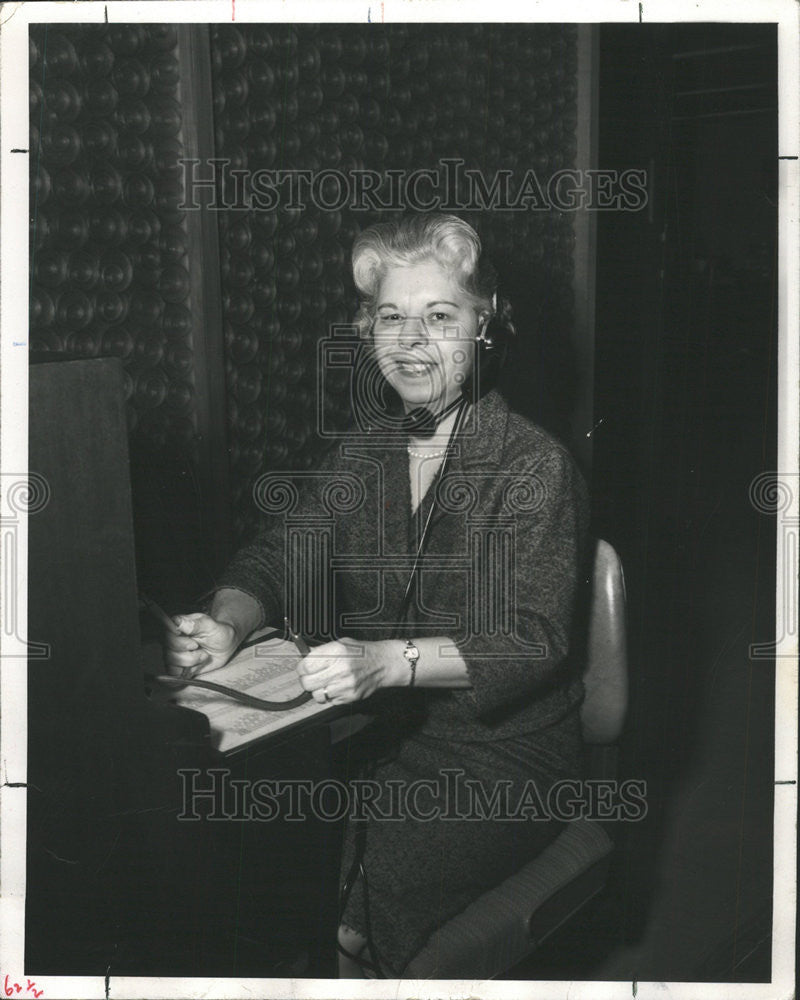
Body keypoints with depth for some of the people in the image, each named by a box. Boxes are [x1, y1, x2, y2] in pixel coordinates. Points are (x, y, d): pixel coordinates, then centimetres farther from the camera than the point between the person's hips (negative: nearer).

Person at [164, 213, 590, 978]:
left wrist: (389, 660, -32)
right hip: (373, 735, 5)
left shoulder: (535, 468, -7)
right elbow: (274, 556, 6)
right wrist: (227, 627, -18)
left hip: (499, 752, -5)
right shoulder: (363, 457, 12)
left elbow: (533, 641, -16)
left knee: (360, 898, -26)